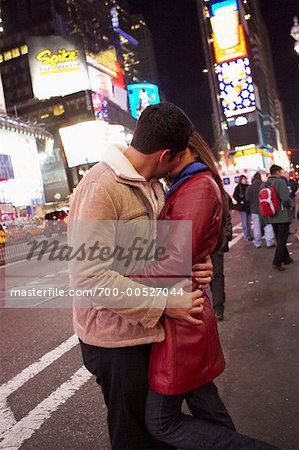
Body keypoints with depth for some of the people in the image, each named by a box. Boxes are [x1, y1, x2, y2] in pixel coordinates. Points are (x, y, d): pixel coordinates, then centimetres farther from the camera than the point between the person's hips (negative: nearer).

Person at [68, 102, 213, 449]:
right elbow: (89, 277, -29)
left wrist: (194, 264, -6)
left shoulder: (152, 185, 7)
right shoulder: (100, 188, -24)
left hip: (149, 328, 8)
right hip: (116, 337, -8)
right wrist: (165, 304, -25)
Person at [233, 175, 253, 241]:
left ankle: (249, 235, 23)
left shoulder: (248, 186, 8)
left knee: (249, 222, 13)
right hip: (242, 206, -6)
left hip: (249, 206, 6)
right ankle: (246, 237, 6)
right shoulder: (238, 187, -7)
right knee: (244, 222, -1)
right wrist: (240, 201, -18)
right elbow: (235, 195, -12)